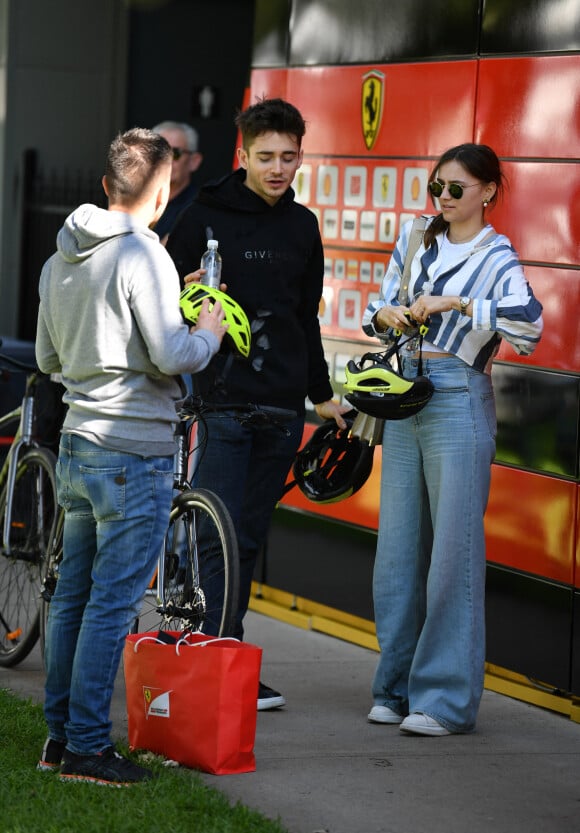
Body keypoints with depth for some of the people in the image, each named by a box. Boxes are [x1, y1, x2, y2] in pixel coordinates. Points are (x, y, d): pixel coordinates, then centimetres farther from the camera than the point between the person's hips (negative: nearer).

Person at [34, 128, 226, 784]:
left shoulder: (60, 259, 11)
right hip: (133, 452, -8)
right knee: (112, 602, -5)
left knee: (73, 594, 14)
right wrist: (208, 332, -1)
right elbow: (173, 356, -20)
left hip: (77, 444, 8)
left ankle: (60, 733, 20)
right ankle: (87, 748, -3)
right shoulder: (142, 256, -15)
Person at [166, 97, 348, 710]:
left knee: (250, 538, 8)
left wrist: (321, 394, 25)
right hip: (219, 396, -5)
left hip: (281, 405, 5)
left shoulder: (302, 226, 14)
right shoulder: (205, 216, -2)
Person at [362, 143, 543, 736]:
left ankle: (448, 698, -2)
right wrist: (385, 316, -4)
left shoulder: (496, 258, -4)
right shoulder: (415, 238, 12)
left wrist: (455, 303, -23)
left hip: (458, 403, -6)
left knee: (453, 552, -6)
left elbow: (528, 323, -20)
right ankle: (397, 687, 15)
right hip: (404, 398, 6)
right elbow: (378, 309, 18)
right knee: (397, 549, 7)